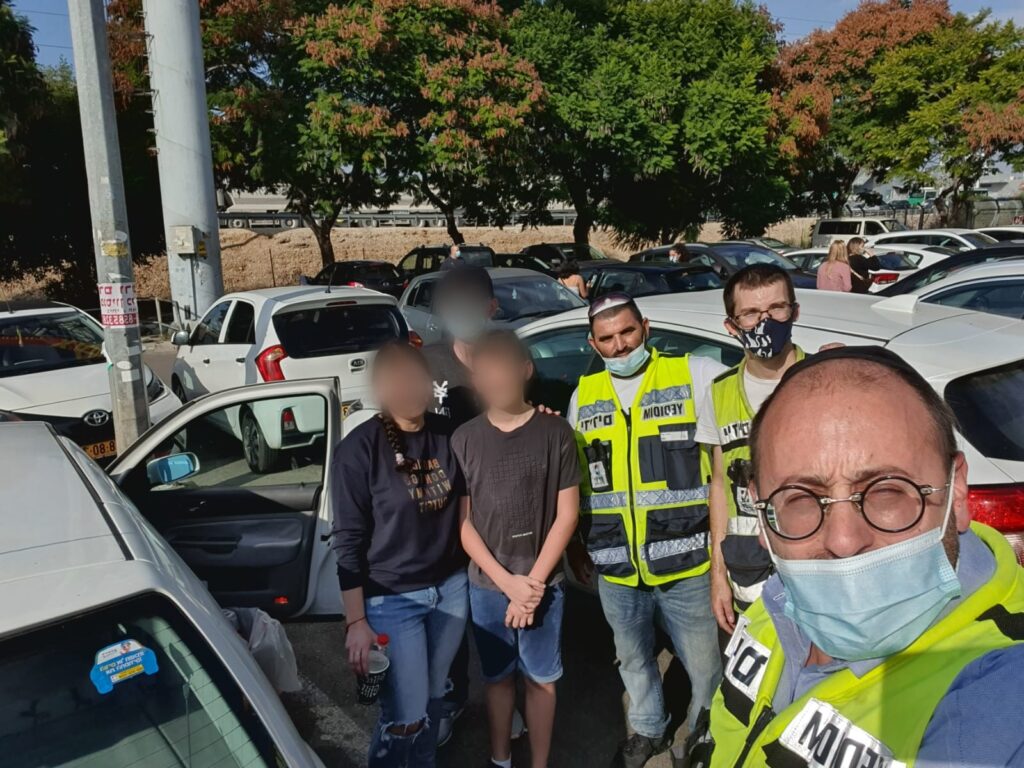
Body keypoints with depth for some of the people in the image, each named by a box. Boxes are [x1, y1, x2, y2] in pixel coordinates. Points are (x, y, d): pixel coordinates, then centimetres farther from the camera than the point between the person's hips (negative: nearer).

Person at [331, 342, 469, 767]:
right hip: (392, 599, -4)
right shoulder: (359, 450, -15)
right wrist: (356, 621, -11)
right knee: (406, 715, 3)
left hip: (451, 588, 4)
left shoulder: (448, 433, -3)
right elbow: (348, 542, -11)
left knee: (433, 697, 19)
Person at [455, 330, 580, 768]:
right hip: (486, 585, 2)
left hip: (543, 583, -1)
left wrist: (533, 582, -9)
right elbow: (461, 521, -1)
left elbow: (567, 514, -4)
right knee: (497, 677, 16)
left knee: (540, 679, 12)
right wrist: (507, 582, -9)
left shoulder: (554, 432, -6)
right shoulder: (464, 439, -2)